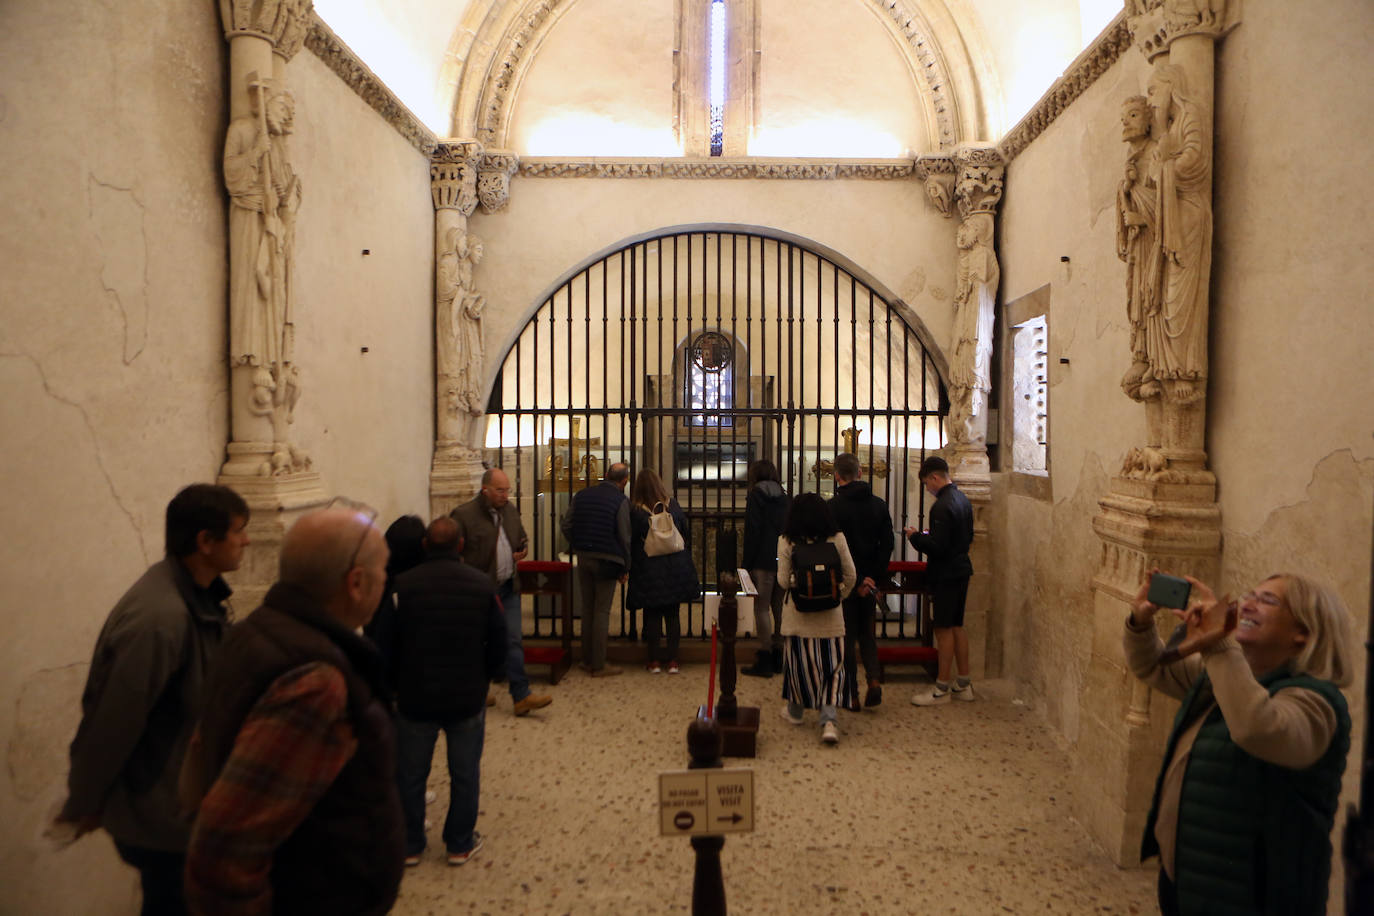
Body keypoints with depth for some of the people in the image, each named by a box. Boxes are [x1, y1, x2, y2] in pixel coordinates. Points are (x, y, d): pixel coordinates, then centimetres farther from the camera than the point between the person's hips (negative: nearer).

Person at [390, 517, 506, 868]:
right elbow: (499, 641, -1)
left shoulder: (403, 586, -12)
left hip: (415, 697, 0)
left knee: (410, 774, 16)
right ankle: (460, 844, 25)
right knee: (465, 774, 15)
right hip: (468, 697, 1)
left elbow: (389, 642, -5)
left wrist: (395, 682, 11)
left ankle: (409, 845, 28)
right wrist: (489, 676, 15)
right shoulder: (482, 584, -7)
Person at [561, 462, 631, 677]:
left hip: (583, 557, 5)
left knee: (587, 609, 15)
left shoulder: (582, 495, 6)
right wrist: (626, 568, 0)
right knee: (602, 611, 1)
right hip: (607, 561, -5)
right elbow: (625, 537, -9)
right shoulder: (620, 501, -10)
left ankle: (587, 659, 23)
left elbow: (566, 525, 6)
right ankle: (599, 665, 4)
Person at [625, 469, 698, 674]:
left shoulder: (635, 511, -8)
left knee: (652, 615, 7)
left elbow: (630, 541, -4)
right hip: (674, 569, 2)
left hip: (648, 571, -2)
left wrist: (629, 568, 9)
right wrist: (684, 560, 17)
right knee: (672, 614, 9)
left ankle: (654, 660, 10)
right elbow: (686, 534, 6)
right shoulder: (673, 505, -1)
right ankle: (673, 660, 11)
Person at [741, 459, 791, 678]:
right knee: (780, 609, 12)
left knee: (762, 609, -3)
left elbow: (752, 532, -9)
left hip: (764, 562, -6)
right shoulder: (786, 498, 11)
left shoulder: (756, 496, -5)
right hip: (785, 561, 6)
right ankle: (778, 657, 19)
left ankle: (765, 661, -2)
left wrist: (747, 564, -6)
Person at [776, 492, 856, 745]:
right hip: (830, 614, 0)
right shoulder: (837, 539, -4)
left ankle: (795, 710, 33)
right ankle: (828, 719, -6)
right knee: (831, 665, 6)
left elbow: (783, 580, -6)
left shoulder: (786, 541, -8)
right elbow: (850, 576, -1)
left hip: (798, 613, 0)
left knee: (799, 660, 15)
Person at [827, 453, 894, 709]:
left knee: (847, 637, 5)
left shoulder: (833, 506, -12)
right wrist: (876, 578, 1)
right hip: (871, 581, 4)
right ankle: (874, 679, 2)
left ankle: (851, 695, 9)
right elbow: (887, 545, 1)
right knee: (866, 633, 19)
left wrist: (857, 581, -11)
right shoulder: (879, 504, 3)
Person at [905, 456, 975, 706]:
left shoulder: (943, 506, -21)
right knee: (957, 626, 16)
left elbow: (937, 547, -25)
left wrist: (916, 537, -9)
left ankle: (941, 689, 5)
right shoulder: (962, 499, 10)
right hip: (961, 568, 10)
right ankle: (964, 684, 23)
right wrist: (927, 535, 16)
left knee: (944, 629, -3)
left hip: (946, 574, -10)